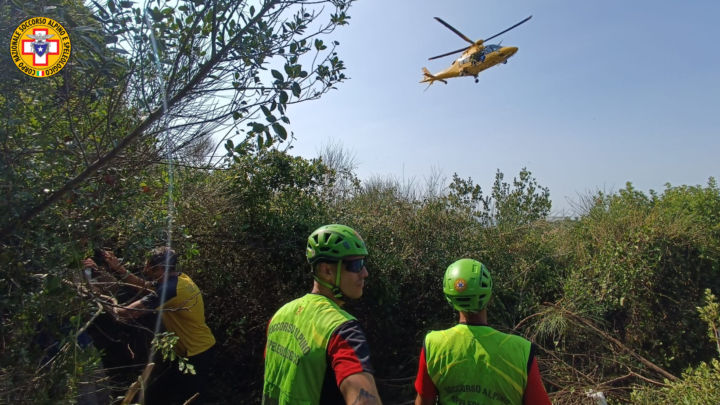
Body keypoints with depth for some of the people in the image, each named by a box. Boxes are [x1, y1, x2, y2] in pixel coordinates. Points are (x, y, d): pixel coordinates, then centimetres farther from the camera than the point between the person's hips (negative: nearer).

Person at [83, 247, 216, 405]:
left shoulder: (170, 289, -26)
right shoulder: (179, 279, 4)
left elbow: (130, 312, -20)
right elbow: (143, 285, 14)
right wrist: (118, 268, 6)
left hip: (196, 353, -9)